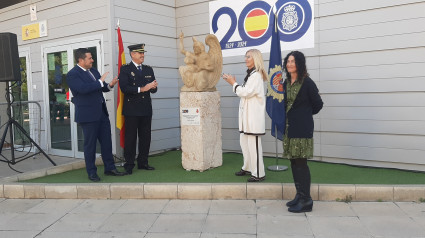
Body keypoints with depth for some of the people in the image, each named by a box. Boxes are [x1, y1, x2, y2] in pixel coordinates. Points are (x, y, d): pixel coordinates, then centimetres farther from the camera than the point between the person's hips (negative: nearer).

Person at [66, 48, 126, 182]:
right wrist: (100, 82, -18)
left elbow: (102, 88, 20)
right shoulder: (72, 75, -10)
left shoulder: (93, 71, 14)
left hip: (101, 112, 7)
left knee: (107, 142, 11)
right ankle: (92, 173, 14)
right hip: (88, 115, -7)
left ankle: (110, 168, 22)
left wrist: (109, 85, -1)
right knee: (90, 144, 3)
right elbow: (83, 89, -26)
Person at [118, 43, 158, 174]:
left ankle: (143, 162, 20)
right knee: (130, 138, -1)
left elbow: (153, 89, 13)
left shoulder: (149, 69, 16)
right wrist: (142, 89, -21)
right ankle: (129, 165, 7)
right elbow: (124, 88, -14)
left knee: (145, 137, 9)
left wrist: (153, 87, -11)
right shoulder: (125, 69, 0)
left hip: (146, 109, 5)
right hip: (131, 109, -5)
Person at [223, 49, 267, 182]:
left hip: (254, 115, -10)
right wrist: (233, 83, 7)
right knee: (244, 142, 16)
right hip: (246, 114, 10)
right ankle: (248, 168, 30)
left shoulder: (256, 75, -11)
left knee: (253, 144, -7)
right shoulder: (250, 74, 19)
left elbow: (246, 92, -18)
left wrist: (234, 83, -5)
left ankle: (259, 173, 1)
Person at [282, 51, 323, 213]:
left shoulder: (307, 83, -9)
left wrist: (305, 114, 11)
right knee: (294, 163, 11)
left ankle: (306, 201, 1)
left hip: (302, 129, -7)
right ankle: (299, 195, 23)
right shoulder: (286, 83, 11)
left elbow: (318, 104, 0)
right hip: (289, 128, 7)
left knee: (301, 162, -6)